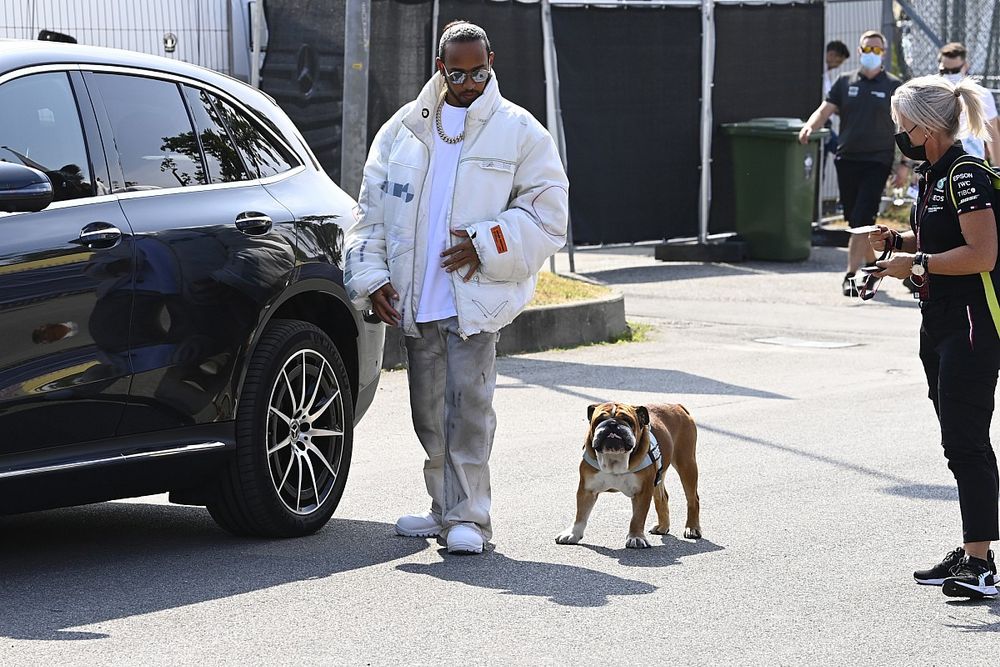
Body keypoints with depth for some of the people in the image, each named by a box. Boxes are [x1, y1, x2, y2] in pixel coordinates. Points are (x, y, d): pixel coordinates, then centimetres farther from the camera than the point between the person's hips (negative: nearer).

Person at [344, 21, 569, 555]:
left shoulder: (518, 132, 1)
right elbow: (372, 210, 13)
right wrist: (371, 277, 1)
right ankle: (447, 509, 22)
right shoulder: (402, 130, 11)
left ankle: (466, 516, -6)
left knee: (467, 403, -11)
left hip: (475, 297, -4)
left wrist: (484, 246, -11)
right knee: (429, 411, 11)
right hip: (415, 300, 4)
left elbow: (547, 214, -1)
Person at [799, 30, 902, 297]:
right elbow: (826, 109, 4)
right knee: (855, 221, 10)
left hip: (877, 162, -4)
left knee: (861, 220, -13)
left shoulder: (893, 86, 2)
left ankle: (851, 275, -12)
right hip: (846, 159, 4)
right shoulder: (845, 83, 10)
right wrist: (810, 126, -18)